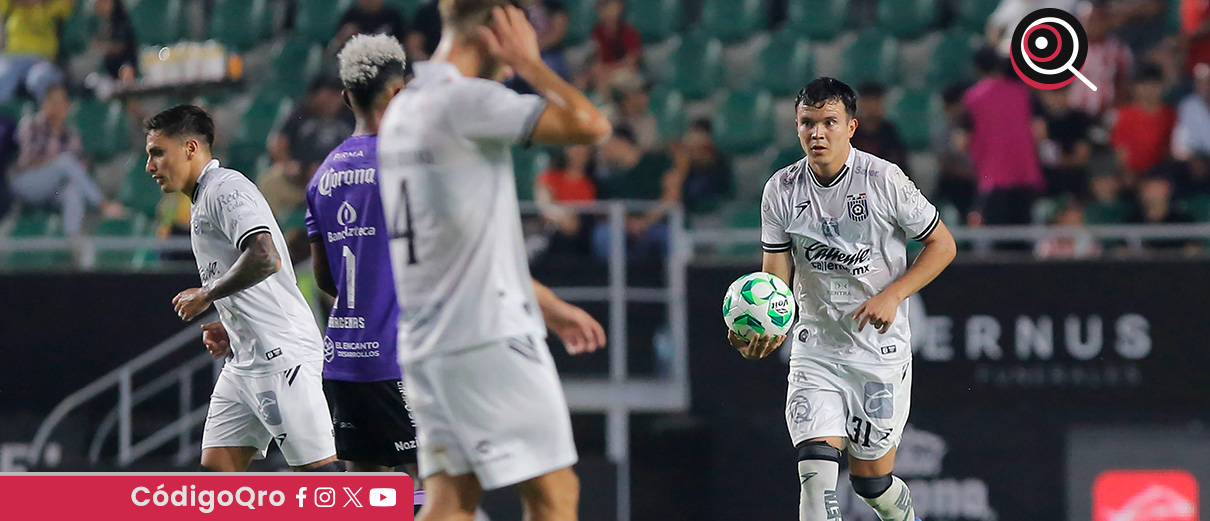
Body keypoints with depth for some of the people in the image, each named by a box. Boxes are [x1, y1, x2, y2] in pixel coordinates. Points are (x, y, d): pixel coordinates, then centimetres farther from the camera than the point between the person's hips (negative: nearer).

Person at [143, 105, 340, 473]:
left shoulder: (225, 188, -10)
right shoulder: (203, 201, 22)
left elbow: (266, 259, -25)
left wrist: (206, 295, -13)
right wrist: (230, 330, 15)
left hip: (281, 356, -10)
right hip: (244, 361, 10)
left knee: (316, 471, -11)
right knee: (215, 471, 3)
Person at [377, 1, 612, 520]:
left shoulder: (404, 108, 17)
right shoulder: (467, 99, -13)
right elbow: (590, 125, -20)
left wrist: (548, 305, 29)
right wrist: (529, 62, -5)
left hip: (424, 341, 9)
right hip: (488, 336, -9)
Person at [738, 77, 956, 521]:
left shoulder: (883, 180, -11)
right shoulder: (782, 190, -2)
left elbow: (942, 244, -2)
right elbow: (775, 276, 1)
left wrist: (892, 295, -14)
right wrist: (759, 330, -19)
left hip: (881, 347, -2)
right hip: (815, 348, 2)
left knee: (871, 481, 7)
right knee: (816, 471, -17)